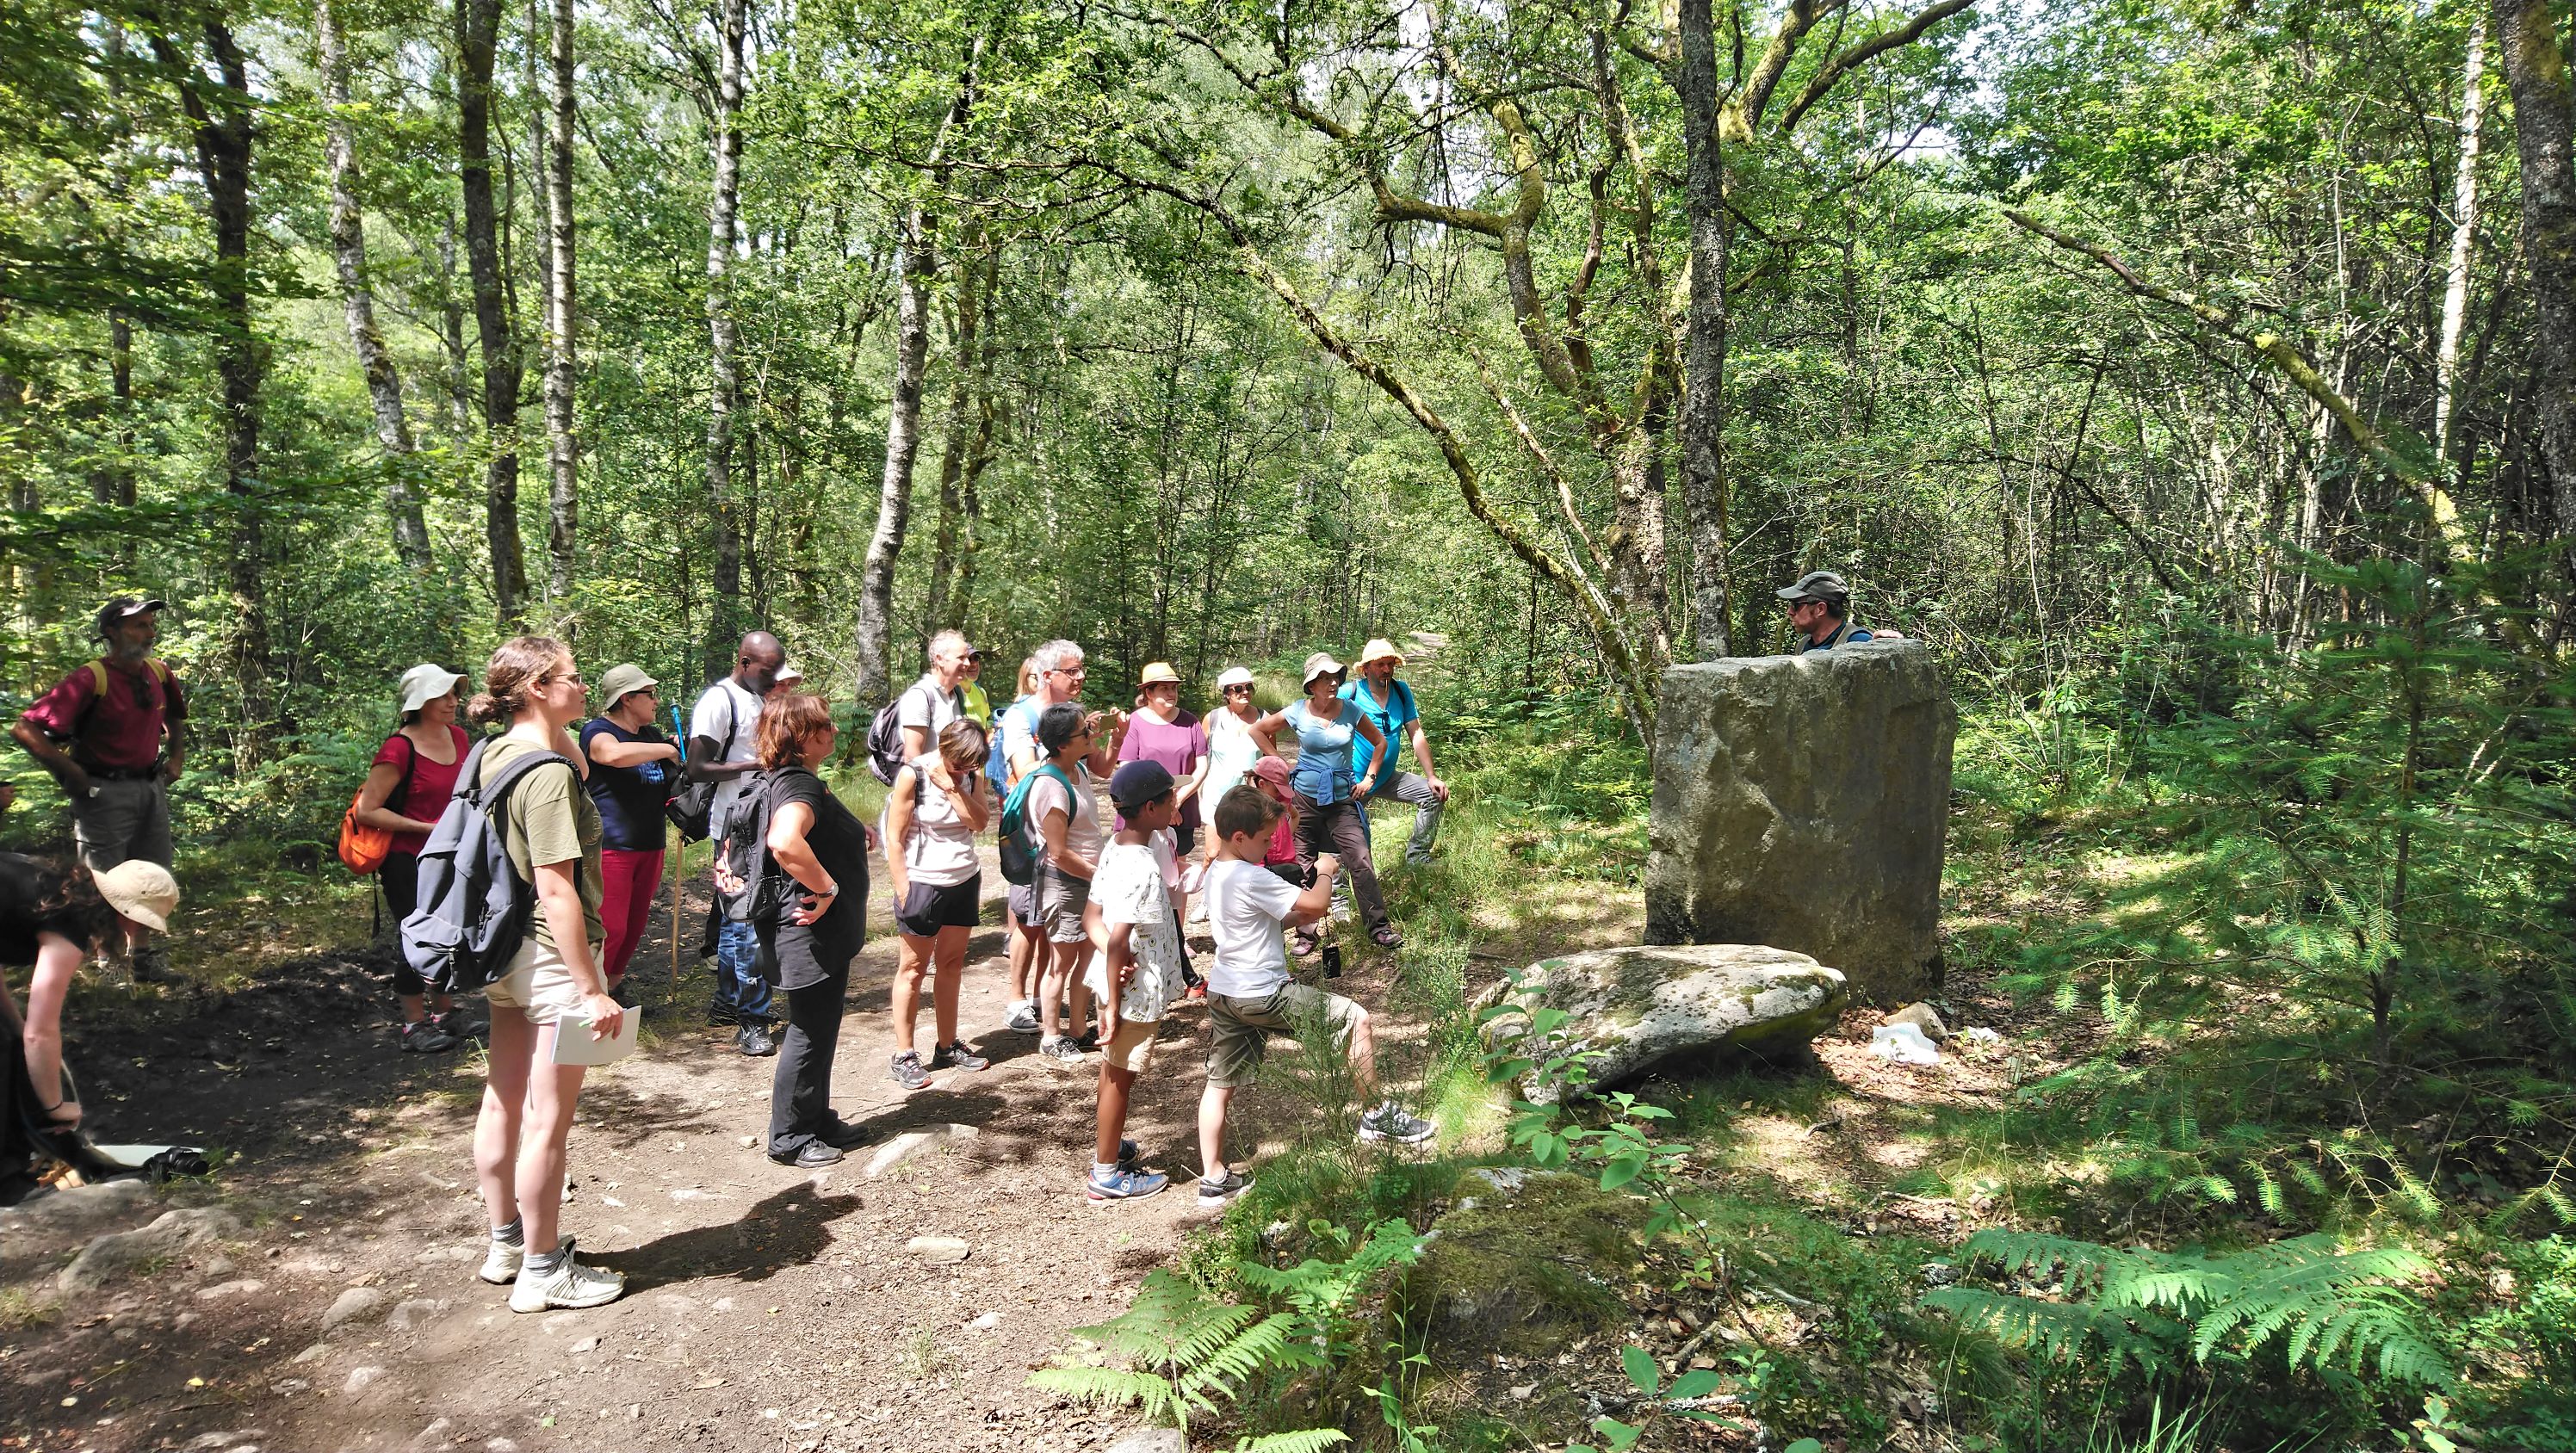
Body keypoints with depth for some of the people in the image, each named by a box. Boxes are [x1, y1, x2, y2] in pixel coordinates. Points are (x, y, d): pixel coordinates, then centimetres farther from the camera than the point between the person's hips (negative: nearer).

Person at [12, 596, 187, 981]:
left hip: (151, 788, 7)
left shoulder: (160, 673, 3)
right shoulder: (91, 680, -18)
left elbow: (175, 716, 26)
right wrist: (70, 773, -17)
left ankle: (148, 961, 24)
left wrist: (176, 757, 17)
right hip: (105, 793, -7)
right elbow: (25, 729, -22)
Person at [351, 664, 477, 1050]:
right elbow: (366, 811, -20)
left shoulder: (458, 736, 3)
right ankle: (415, 1026, 13)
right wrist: (426, 827, -20)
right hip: (408, 861, -7)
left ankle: (445, 1014, 31)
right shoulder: (399, 749, -19)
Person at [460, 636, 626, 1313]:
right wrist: (592, 989, -24)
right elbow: (557, 889, -25)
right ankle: (543, 1271, 14)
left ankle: (506, 1241, 36)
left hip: (505, 952, 10)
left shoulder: (494, 754, 6)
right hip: (552, 957, -10)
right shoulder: (547, 773, -22)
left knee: (503, 1103, 19)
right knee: (548, 1120, 2)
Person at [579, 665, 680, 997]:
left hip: (649, 846, 8)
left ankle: (612, 982, 25)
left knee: (635, 925, 11)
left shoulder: (652, 735, 17)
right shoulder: (597, 730, -9)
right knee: (611, 928, -9)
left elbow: (672, 781, 28)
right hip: (610, 846, -8)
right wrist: (667, 749, -21)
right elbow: (614, 754, -33)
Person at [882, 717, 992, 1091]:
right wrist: (903, 892, -15)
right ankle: (904, 1056, 8)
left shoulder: (971, 773, 3)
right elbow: (895, 838, -12)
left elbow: (978, 822, -10)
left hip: (964, 881, 5)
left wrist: (952, 787, -19)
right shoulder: (912, 775, -13)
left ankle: (947, 1046, 22)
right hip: (923, 883, -5)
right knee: (913, 968, 1)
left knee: (951, 964, 12)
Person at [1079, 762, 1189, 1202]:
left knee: (1113, 1070, 24)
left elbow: (1092, 914, 4)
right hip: (1136, 991, -9)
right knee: (1120, 1076, 6)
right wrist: (1112, 1007, -23)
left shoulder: (1116, 847, 0)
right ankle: (1106, 1175, 21)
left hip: (1114, 979, 9)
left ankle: (1107, 1145, 43)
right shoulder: (1141, 868, -28)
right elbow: (1119, 942, -29)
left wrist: (1112, 952, -12)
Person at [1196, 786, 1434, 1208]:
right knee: (1356, 1019, 1)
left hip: (1223, 994, 10)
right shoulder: (1252, 879, -21)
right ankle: (1377, 1116, 12)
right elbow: (1315, 904, -21)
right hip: (1263, 995, -10)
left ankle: (1213, 1179, 17)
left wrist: (1302, 916, 9)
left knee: (1220, 1085, 12)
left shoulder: (1214, 874, 9)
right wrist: (1325, 871, -3)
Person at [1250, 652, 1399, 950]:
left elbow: (1380, 742, 10)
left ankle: (1378, 927, -1)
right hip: (1305, 797, 0)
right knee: (1303, 866, 7)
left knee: (1361, 861, -9)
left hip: (1342, 798, 0)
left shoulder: (1350, 711, -4)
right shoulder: (1298, 712, -6)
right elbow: (1257, 730, 5)